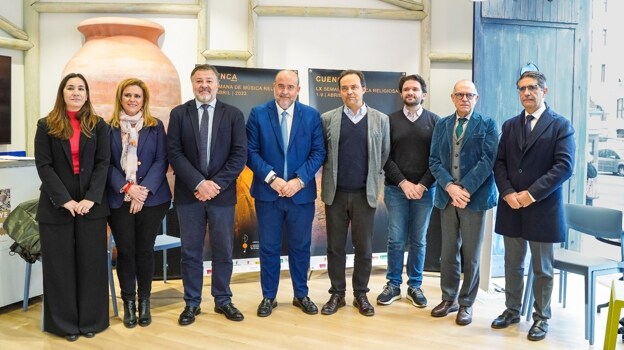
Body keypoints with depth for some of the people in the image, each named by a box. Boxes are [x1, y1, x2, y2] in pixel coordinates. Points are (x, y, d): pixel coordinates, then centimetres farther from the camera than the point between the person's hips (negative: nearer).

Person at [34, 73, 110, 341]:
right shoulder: (46, 125, 4)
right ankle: (64, 323, 18)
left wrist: (91, 198, -12)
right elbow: (43, 165, -3)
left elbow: (103, 163, 0)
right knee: (60, 264, 5)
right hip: (56, 205, 0)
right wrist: (65, 200, -14)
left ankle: (91, 320, 17)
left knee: (92, 263, 5)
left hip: (92, 204, 1)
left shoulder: (98, 125, 6)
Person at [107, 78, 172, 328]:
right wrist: (127, 188, -14)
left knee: (145, 250, 5)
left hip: (152, 198, 0)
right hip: (119, 199, 0)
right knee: (125, 251, 3)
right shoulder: (109, 128, 5)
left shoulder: (155, 126, 6)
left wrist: (144, 190, -13)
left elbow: (161, 161, -2)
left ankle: (144, 301, 20)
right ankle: (128, 302, 18)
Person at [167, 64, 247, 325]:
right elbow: (174, 153, -4)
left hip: (222, 193, 0)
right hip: (189, 194, 0)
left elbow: (240, 154, -4)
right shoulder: (178, 114, 4)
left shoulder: (234, 114, 3)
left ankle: (223, 300, 24)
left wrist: (216, 184, -13)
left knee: (223, 250, 8)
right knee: (190, 251, 8)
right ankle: (192, 303, 22)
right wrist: (199, 183, -15)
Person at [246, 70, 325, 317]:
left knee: (300, 247, 12)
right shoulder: (258, 114, 0)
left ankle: (301, 295, 27)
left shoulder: (312, 115, 2)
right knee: (269, 247, 9)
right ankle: (268, 296, 23)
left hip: (301, 192, 1)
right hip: (267, 192, -1)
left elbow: (318, 152, -2)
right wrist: (271, 178, -15)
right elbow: (251, 151, -4)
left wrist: (299, 180, -13)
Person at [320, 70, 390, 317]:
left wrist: (372, 178, 8)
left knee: (364, 248, 7)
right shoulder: (327, 119, 1)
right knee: (335, 247, 8)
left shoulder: (381, 119, 3)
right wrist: (329, 177, 6)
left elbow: (384, 155, 9)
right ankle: (337, 294, 21)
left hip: (365, 194, 0)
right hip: (335, 193, 0)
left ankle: (360, 294, 22)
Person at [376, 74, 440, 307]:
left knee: (418, 240, 9)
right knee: (396, 240, 3)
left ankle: (415, 286, 21)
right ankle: (393, 285, 17)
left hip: (424, 190, 0)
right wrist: (403, 183, -10)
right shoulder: (390, 120, 3)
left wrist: (422, 185, -10)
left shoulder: (434, 121, 3)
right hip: (396, 189, 0)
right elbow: (385, 157, -1)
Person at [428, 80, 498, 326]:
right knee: (448, 253, 10)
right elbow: (434, 161, 3)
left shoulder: (487, 125, 1)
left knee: (471, 255, 5)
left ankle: (466, 303, 19)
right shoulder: (441, 125, 11)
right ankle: (449, 298, 25)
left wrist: (465, 188, -18)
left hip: (474, 197, -3)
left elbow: (487, 160, -10)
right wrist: (450, 186, -12)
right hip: (446, 197, 3)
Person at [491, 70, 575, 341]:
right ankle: (512, 310, 28)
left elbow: (564, 166, -12)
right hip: (511, 207, 4)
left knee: (542, 269, 8)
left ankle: (541, 317, 22)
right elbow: (499, 163, 7)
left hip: (542, 208, -4)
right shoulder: (509, 126, 11)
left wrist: (532, 194, -18)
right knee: (512, 265, 13)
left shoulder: (560, 125, -3)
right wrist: (508, 193, -9)